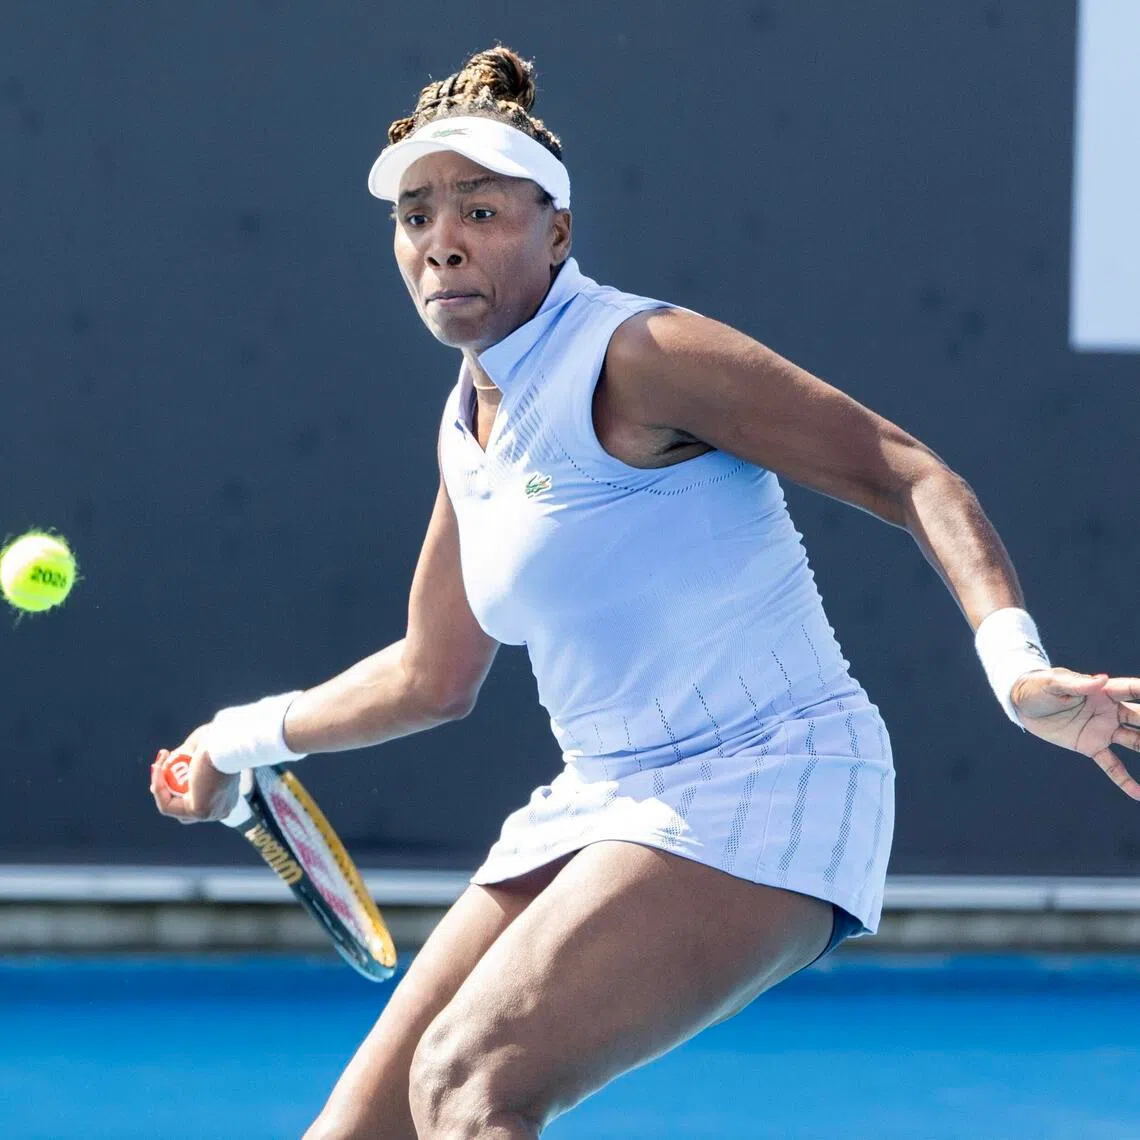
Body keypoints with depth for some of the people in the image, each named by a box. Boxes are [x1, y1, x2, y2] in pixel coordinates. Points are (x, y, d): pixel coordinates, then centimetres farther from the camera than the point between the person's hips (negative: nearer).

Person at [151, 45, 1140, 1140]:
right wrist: (244, 740, 34)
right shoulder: (467, 428, 12)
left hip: (762, 792, -8)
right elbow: (434, 674, 28)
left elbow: (905, 473, -17)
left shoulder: (637, 355, -14)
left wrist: (1016, 665, -32)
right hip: (603, 806, 8)